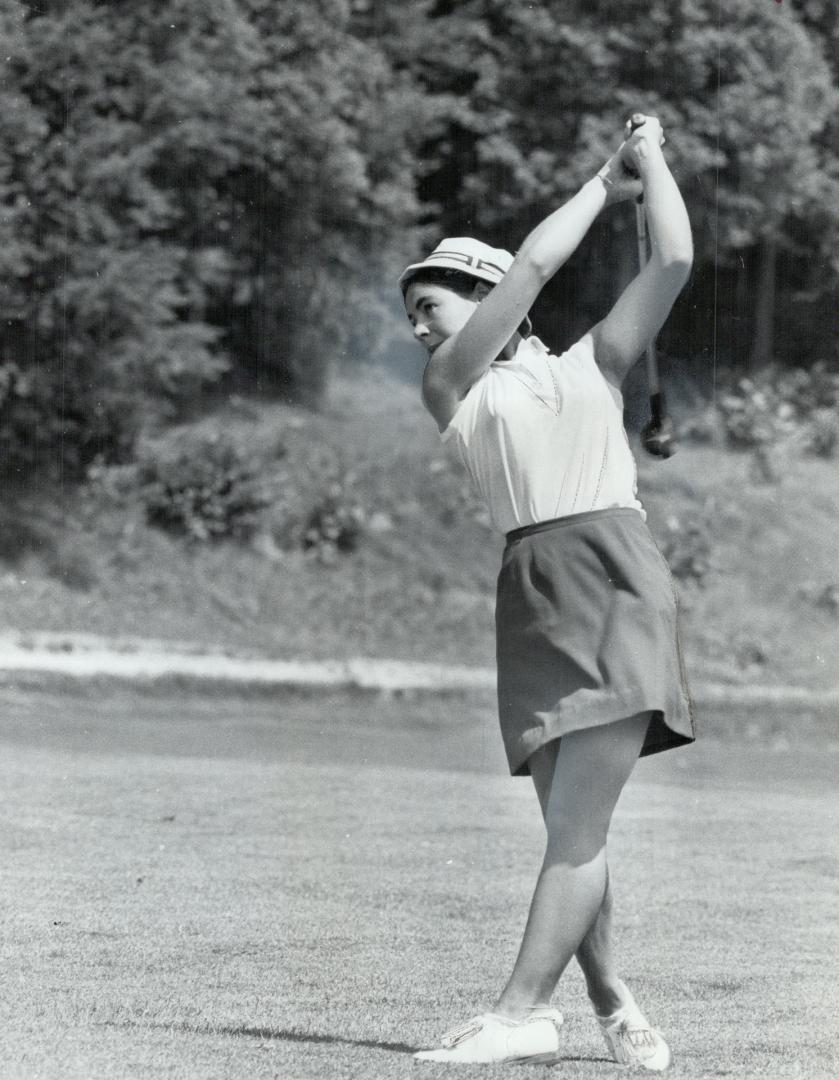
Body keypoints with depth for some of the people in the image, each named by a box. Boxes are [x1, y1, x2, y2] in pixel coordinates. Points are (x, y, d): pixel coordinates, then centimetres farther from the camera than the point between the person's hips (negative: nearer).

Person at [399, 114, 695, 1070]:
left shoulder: (590, 366, 17)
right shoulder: (450, 391, 16)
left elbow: (674, 262, 10)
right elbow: (530, 270, 9)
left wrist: (651, 158, 20)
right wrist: (606, 182, 17)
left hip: (618, 577, -2)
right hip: (533, 598, 2)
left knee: (576, 824, -12)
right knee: (571, 830, 0)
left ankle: (520, 1010, -19)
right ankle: (610, 1001, 12)